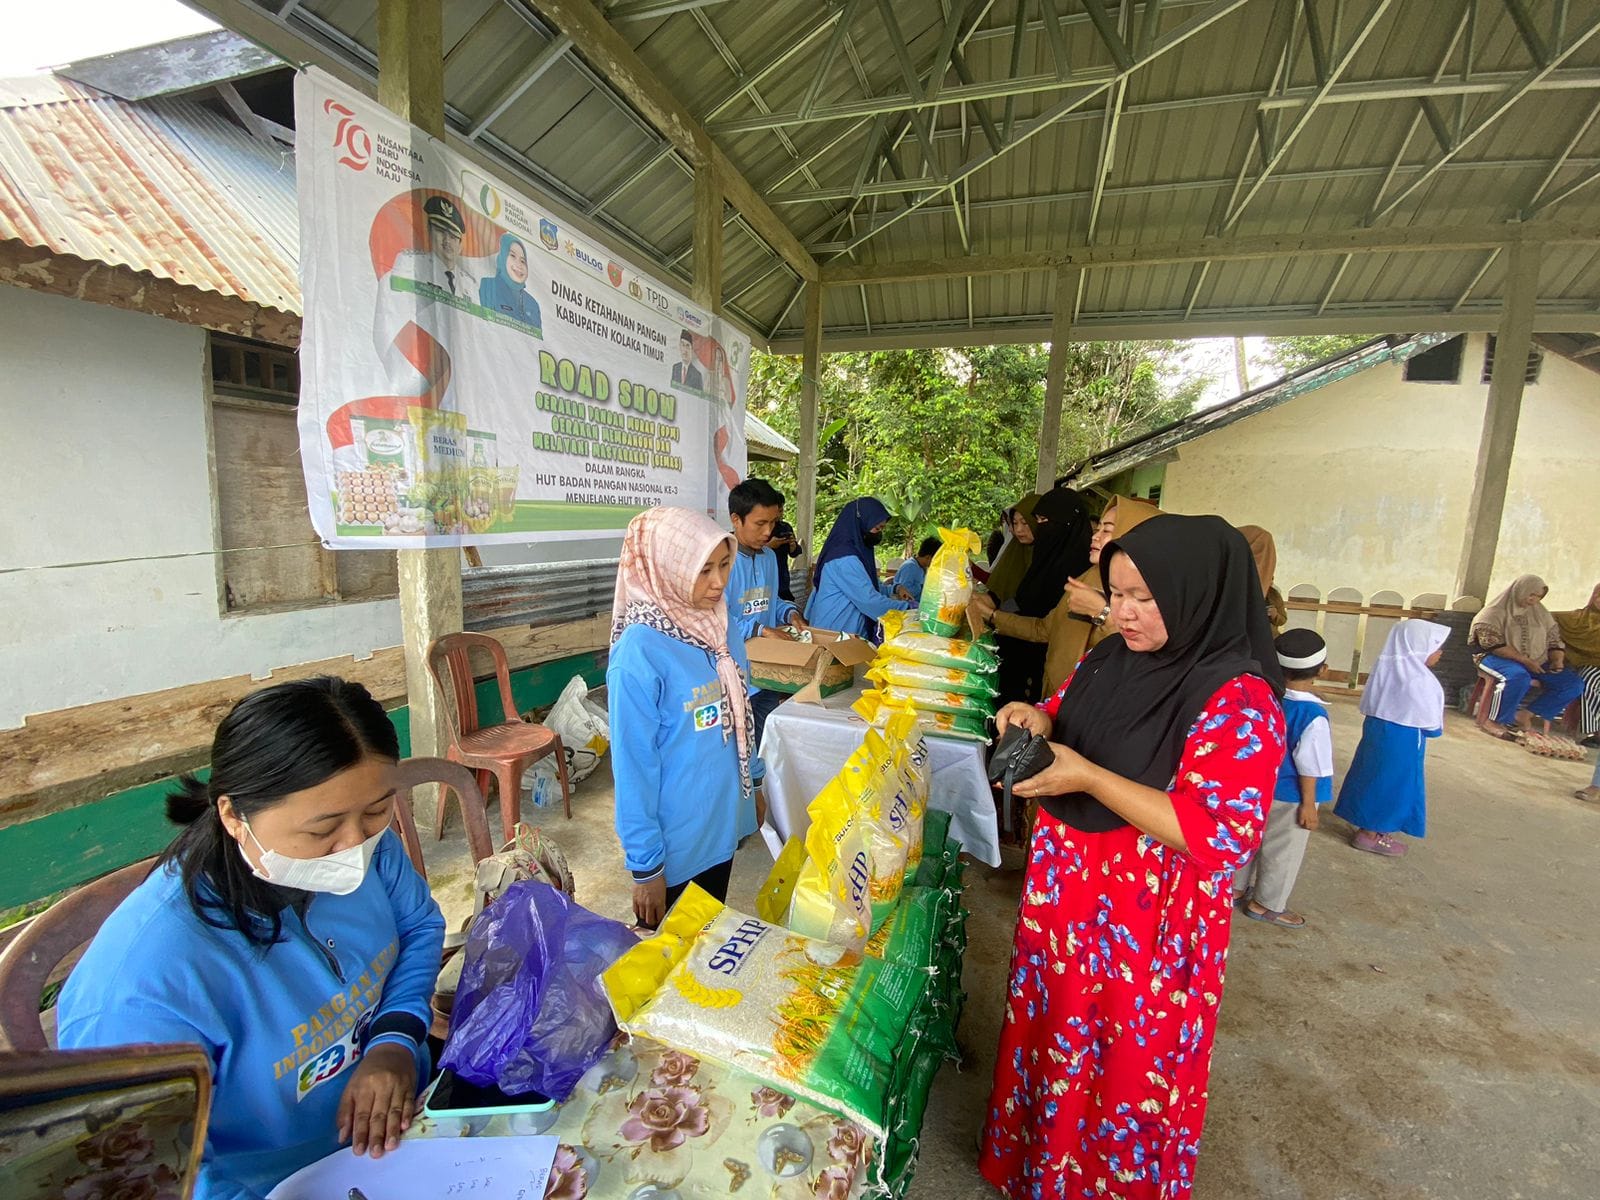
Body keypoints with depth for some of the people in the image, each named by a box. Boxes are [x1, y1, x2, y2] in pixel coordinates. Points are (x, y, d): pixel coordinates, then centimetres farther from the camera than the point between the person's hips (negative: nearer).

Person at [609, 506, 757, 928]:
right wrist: (645, 866, -15)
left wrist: (752, 786, 15)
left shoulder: (719, 627, -4)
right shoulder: (639, 652, -25)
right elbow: (633, 765, -21)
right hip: (674, 845, -6)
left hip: (724, 824, 6)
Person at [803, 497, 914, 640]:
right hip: (836, 633, -10)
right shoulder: (845, 559, -22)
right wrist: (909, 607, -13)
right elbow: (869, 601, -24)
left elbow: (865, 586, 21)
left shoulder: (853, 550, 8)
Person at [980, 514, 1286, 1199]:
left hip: (1146, 921, -7)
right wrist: (1038, 721, -11)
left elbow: (1221, 836, -25)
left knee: (1122, 1064, 14)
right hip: (1065, 890, 7)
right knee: (1050, 1029, 25)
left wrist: (1088, 778, -29)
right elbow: (1073, 725, 13)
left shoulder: (1238, 700, -21)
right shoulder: (1111, 658, -1)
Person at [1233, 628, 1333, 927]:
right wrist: (1309, 804, -10)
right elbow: (1309, 766, -19)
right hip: (1289, 796, -5)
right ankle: (1266, 904, 26)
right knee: (1282, 851, 12)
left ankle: (1237, 887, 36)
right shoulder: (1313, 715, -23)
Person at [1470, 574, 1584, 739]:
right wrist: (1525, 660, -20)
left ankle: (1527, 715, -12)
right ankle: (1495, 721, -24)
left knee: (1575, 683, -12)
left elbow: (1554, 640, 18)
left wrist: (1557, 661, -3)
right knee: (1519, 677, -39)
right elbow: (1493, 644, -14)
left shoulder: (1541, 613, 15)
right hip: (1500, 658, -7)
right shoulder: (1497, 611, -4)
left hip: (1536, 663, 7)